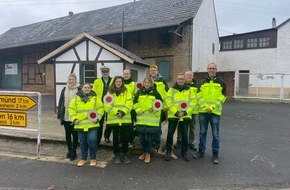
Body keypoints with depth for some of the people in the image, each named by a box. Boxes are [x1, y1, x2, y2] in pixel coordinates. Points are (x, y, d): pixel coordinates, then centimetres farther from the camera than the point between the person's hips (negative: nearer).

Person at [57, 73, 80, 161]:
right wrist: (60, 115, 3)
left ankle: (73, 152, 16)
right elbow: (60, 102, 8)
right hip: (65, 116, 4)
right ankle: (69, 150, 30)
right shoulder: (64, 90, 7)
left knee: (75, 134, 4)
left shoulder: (79, 90, -6)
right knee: (67, 134, 15)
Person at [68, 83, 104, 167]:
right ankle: (83, 158, 29)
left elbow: (100, 109, 2)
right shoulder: (76, 98, 6)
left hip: (92, 125, -2)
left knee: (92, 141, -8)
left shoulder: (95, 98, 3)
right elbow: (71, 109, 6)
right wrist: (74, 119, -6)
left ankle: (93, 158, 13)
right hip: (80, 125, 2)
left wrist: (97, 118, -11)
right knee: (83, 143, 12)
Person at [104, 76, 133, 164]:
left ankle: (124, 155, 19)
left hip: (125, 119, 0)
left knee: (125, 137, 2)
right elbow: (107, 105, -6)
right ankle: (117, 155, 23)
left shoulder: (127, 92, 7)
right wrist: (116, 112, -17)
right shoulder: (110, 92, 6)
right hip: (113, 119, 0)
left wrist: (123, 112, -17)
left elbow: (129, 104, -3)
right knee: (115, 137, 9)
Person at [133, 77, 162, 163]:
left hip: (151, 118, -2)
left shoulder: (155, 92, 2)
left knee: (149, 137, 3)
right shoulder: (139, 92, 8)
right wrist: (138, 109, -3)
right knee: (141, 137, 7)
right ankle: (145, 152, 28)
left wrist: (153, 108, -11)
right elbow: (135, 102, 11)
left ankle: (147, 154, 19)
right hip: (141, 118, 2)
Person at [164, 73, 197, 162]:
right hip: (173, 115, -1)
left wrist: (185, 112, -12)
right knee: (170, 134, 3)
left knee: (185, 135, 8)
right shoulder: (172, 89, 4)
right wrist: (176, 112, -15)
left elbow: (193, 102, 1)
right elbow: (168, 101, -5)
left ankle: (184, 152, 24)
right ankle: (168, 151, 20)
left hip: (185, 116, 1)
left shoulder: (189, 90, 8)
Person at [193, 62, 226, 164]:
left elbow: (222, 97, -4)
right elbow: (199, 95, 3)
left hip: (215, 112, -2)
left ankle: (215, 154, 17)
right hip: (203, 111, 2)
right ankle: (201, 151, 24)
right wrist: (204, 106, -12)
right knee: (202, 132, 11)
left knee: (215, 134, 5)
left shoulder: (221, 82, 2)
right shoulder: (203, 82, 9)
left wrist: (212, 107, -13)